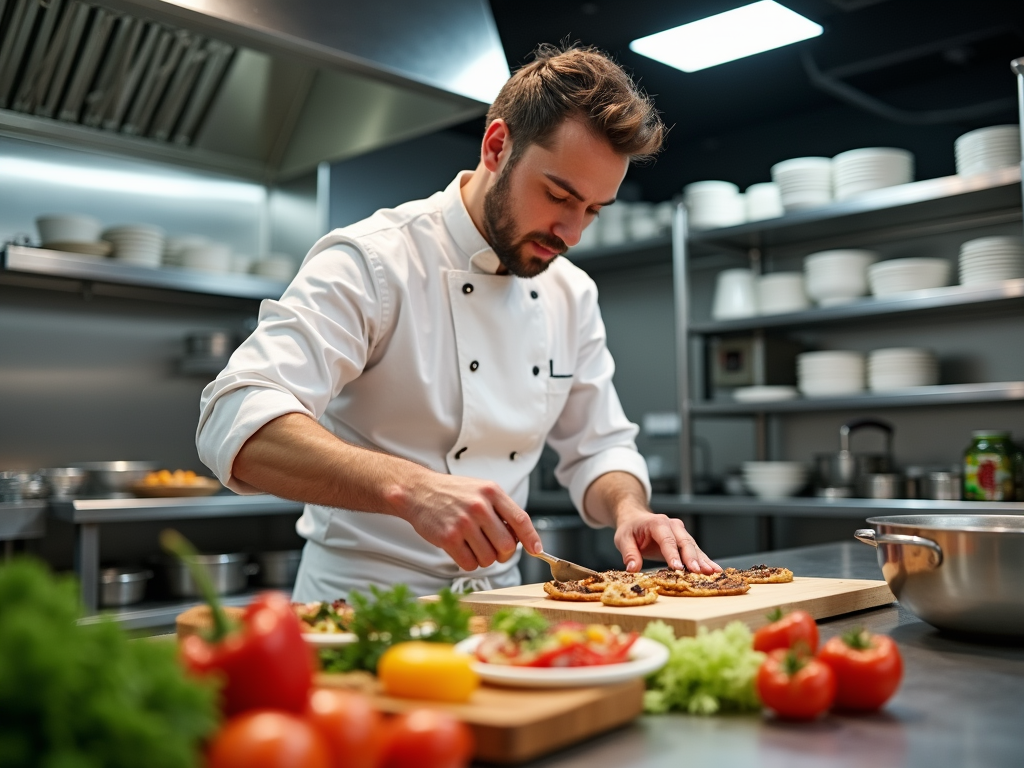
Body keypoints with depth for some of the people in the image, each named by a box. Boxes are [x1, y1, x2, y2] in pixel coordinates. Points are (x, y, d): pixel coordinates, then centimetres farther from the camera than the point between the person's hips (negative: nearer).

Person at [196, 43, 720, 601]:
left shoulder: (572, 294, 6)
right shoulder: (372, 261, -16)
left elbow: (598, 447, 14)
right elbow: (236, 423, -28)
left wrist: (629, 508, -9)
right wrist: (409, 488, -41)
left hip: (497, 598, 5)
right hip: (361, 603, -4)